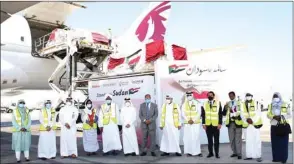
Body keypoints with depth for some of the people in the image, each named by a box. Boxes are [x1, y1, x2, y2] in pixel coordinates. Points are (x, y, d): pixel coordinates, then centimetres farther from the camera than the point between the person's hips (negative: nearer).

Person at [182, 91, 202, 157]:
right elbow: (183, 114, 4)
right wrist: (188, 120, -10)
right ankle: (189, 152, 3)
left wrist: (193, 120, -10)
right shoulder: (184, 104, 10)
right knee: (188, 137, -2)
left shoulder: (197, 103, 5)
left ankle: (198, 152, 1)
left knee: (196, 137, -4)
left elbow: (199, 113, -1)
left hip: (196, 123, -1)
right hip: (187, 123, 2)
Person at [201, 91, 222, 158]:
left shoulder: (218, 103, 4)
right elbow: (203, 114, 7)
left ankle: (217, 153, 12)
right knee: (209, 139, 6)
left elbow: (220, 114, 1)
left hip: (216, 125, -1)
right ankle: (210, 153, 15)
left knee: (216, 140, 3)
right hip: (208, 125, 1)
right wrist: (203, 123, -1)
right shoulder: (204, 104, 8)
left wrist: (220, 123, -7)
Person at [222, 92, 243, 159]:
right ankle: (234, 152, 19)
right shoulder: (227, 104, 11)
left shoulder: (239, 103, 0)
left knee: (238, 139, -3)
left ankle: (239, 154, 2)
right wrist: (225, 108, -11)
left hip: (237, 123, -4)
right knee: (231, 139, 8)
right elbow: (224, 114, 6)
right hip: (230, 123, 4)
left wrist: (238, 116, -16)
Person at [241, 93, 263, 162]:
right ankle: (249, 155, 14)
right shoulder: (243, 105, 8)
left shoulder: (255, 103, -3)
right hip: (247, 124, 4)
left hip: (255, 124, -4)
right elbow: (242, 114, 5)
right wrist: (246, 119, -12)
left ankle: (258, 156, 2)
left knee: (257, 140, -4)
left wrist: (253, 120, -17)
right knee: (248, 140, 7)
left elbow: (258, 113, -9)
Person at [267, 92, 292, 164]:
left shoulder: (285, 105, 1)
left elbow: (289, 115, -2)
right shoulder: (271, 105, 11)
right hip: (274, 126, 3)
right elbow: (268, 114, 7)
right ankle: (276, 158, 9)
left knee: (283, 143, -3)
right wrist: (273, 117, -13)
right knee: (275, 143, 2)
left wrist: (281, 117, -17)